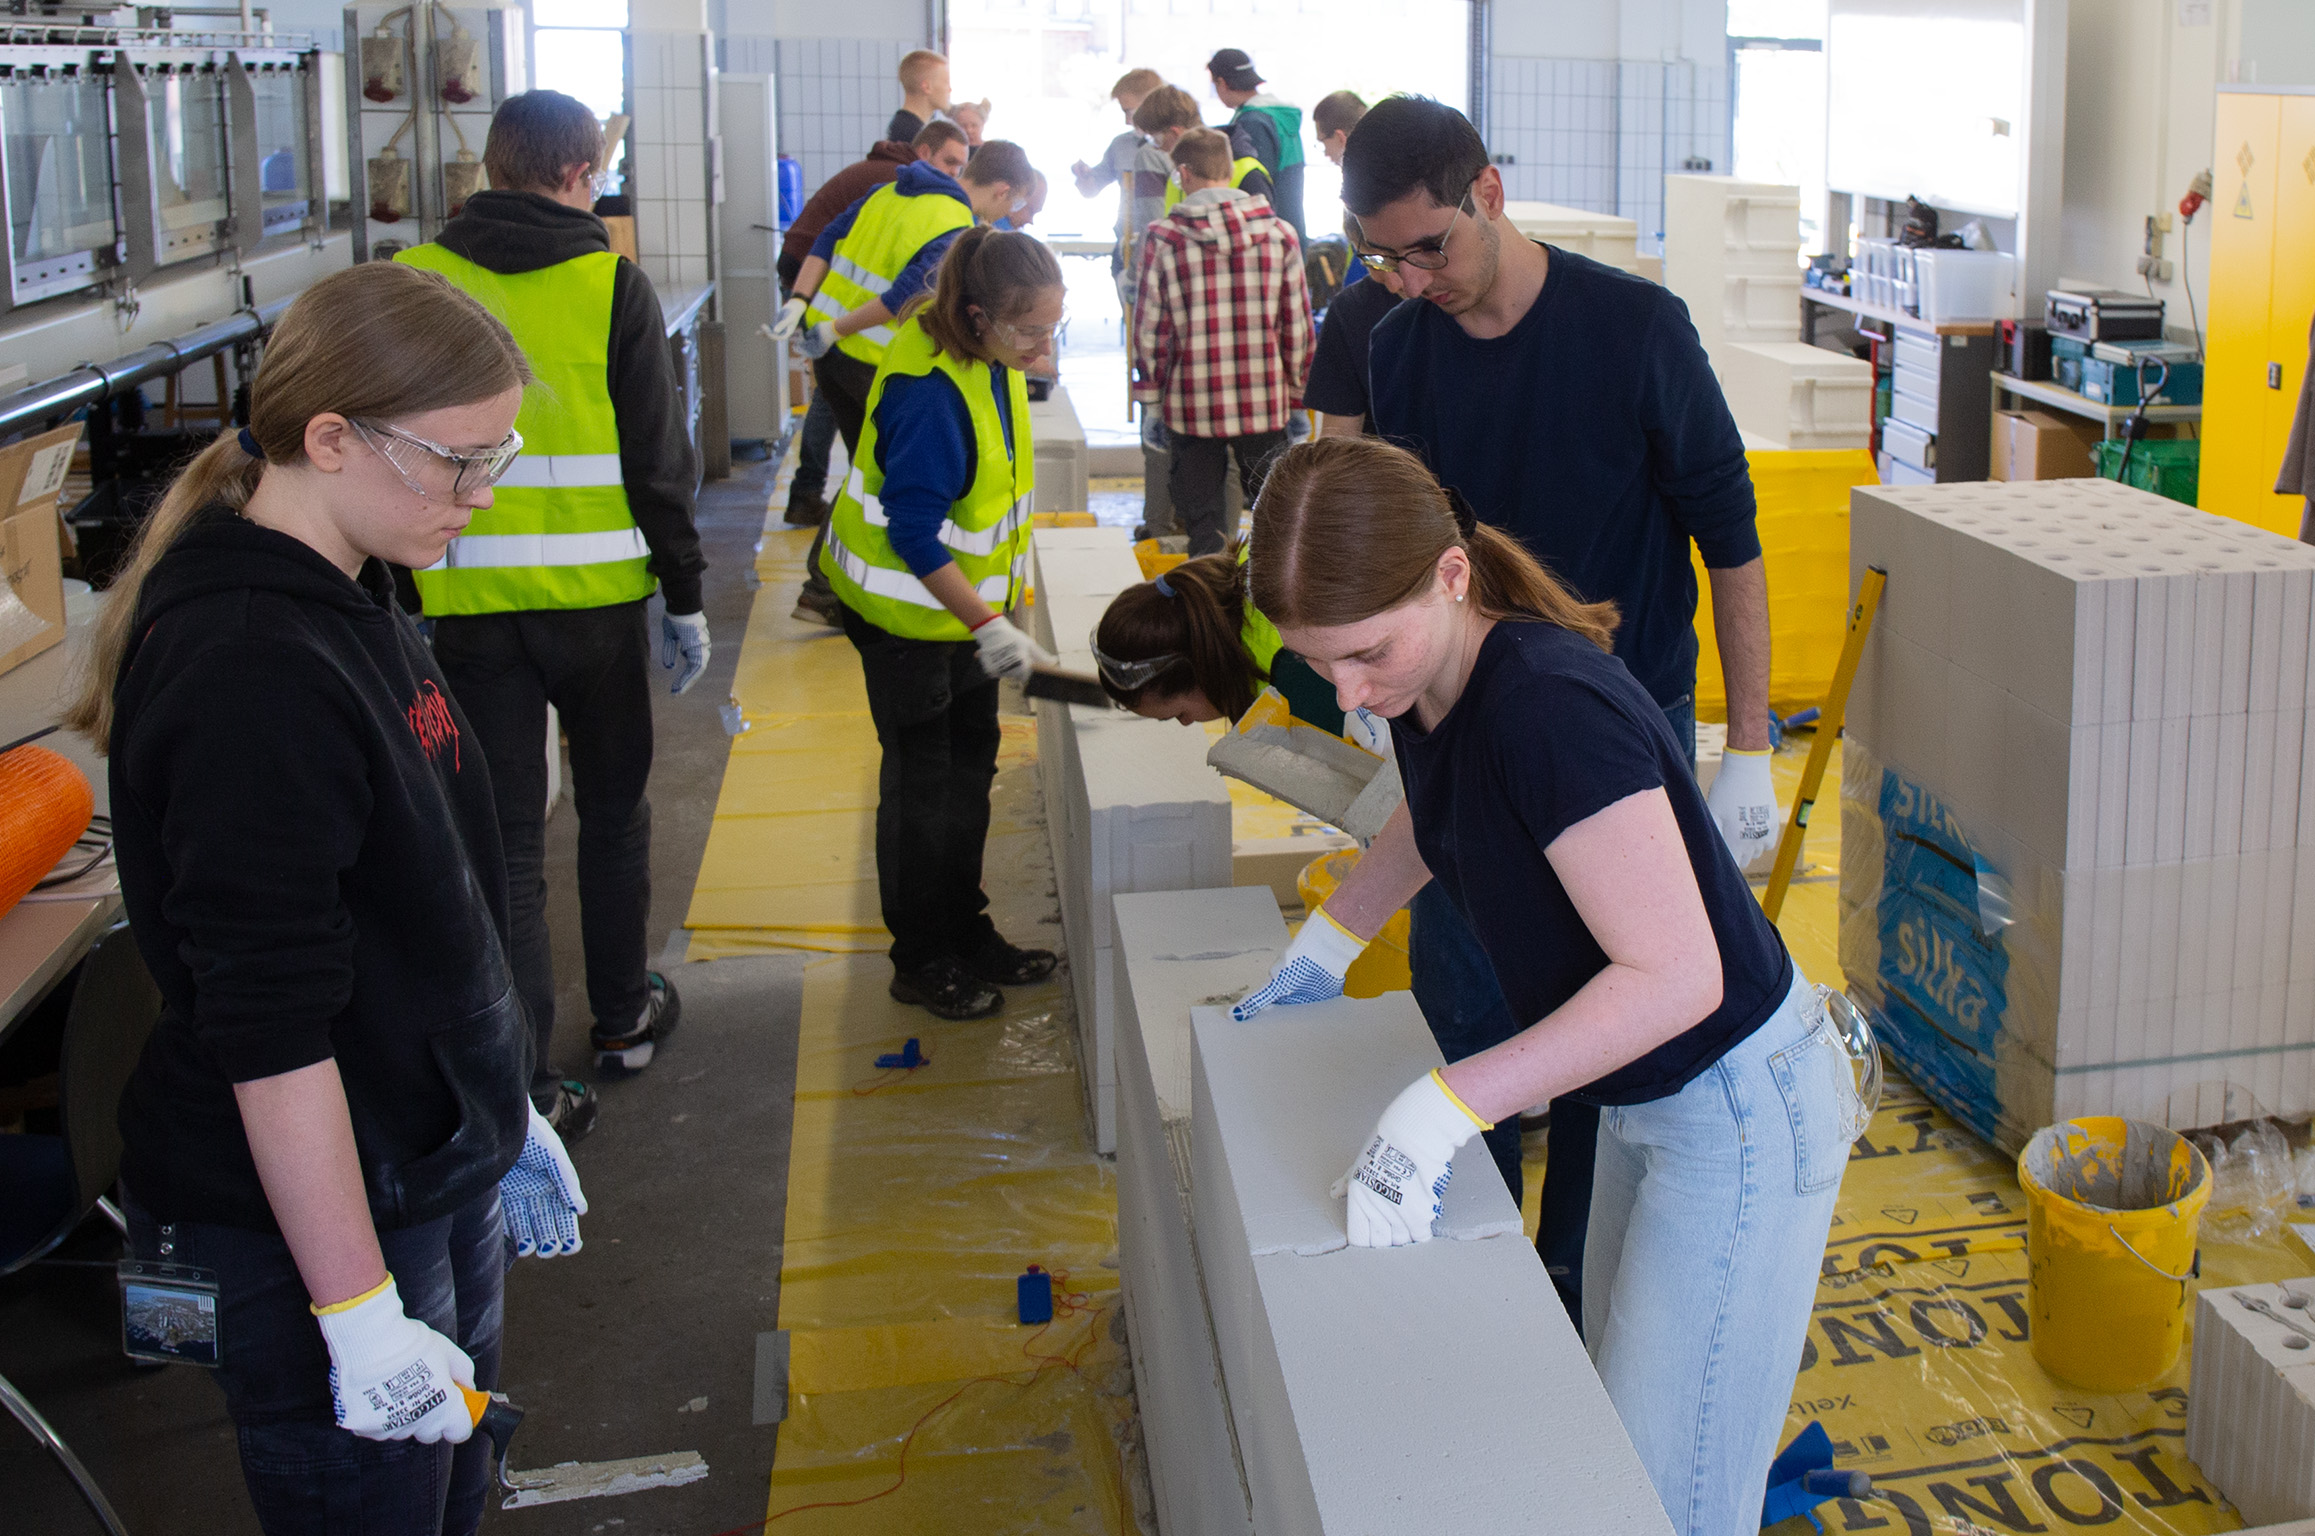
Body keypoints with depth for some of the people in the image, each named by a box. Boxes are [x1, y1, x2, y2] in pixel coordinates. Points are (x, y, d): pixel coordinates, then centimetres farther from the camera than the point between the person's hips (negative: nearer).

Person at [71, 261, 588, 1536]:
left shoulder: (348, 601, 6)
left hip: (431, 1166, 9)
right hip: (318, 1216, -9)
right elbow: (270, 1032, -26)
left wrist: (497, 1111, 21)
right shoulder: (250, 675, -25)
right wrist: (362, 1315, -23)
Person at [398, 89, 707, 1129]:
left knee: (505, 837, 5)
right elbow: (659, 459, -6)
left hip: (466, 604, 1)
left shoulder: (412, 284, 0)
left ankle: (524, 1081, 5)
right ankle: (622, 1018, 32)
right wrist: (684, 598, 2)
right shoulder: (610, 285, -6)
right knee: (613, 810, 18)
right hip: (596, 598, -1)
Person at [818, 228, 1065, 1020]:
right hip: (906, 607, -9)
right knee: (923, 780, 3)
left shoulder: (986, 355, -4)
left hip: (965, 596, 9)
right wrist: (988, 626, -29)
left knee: (971, 764, 17)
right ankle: (921, 961, 18)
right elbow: (913, 534, -30)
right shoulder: (928, 389, -32)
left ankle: (967, 935, 31)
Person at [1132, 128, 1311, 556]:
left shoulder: (1164, 238, -7)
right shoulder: (1279, 233, 0)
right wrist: (1296, 388, 15)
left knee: (1202, 523, 9)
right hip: (1265, 401, 1)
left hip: (1191, 402, -1)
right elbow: (1297, 322, 4)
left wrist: (1149, 390, 9)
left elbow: (1150, 326, -3)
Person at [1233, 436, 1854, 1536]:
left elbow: (1677, 973, -35)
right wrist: (1322, 947, 20)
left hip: (1737, 1113, -10)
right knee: (1621, 1409, 22)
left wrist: (1443, 1109, -35)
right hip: (1643, 1099, 10)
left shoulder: (1547, 705, -31)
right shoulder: (1433, 687, -3)